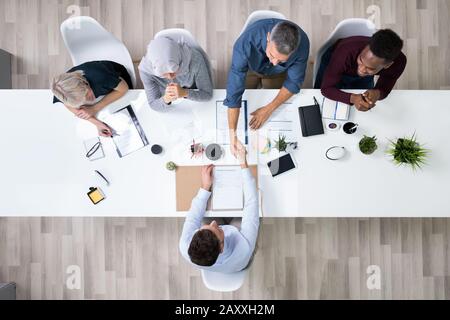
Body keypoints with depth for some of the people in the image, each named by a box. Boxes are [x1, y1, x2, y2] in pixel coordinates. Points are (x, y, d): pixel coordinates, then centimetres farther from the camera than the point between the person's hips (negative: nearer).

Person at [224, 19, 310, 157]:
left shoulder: (302, 44, -39)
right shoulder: (247, 40, -46)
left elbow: (294, 82, -24)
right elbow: (235, 86, -45)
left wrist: (268, 109, -32)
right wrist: (232, 134, -47)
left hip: (277, 73, 1)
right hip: (249, 67, -1)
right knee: (243, 103, 17)